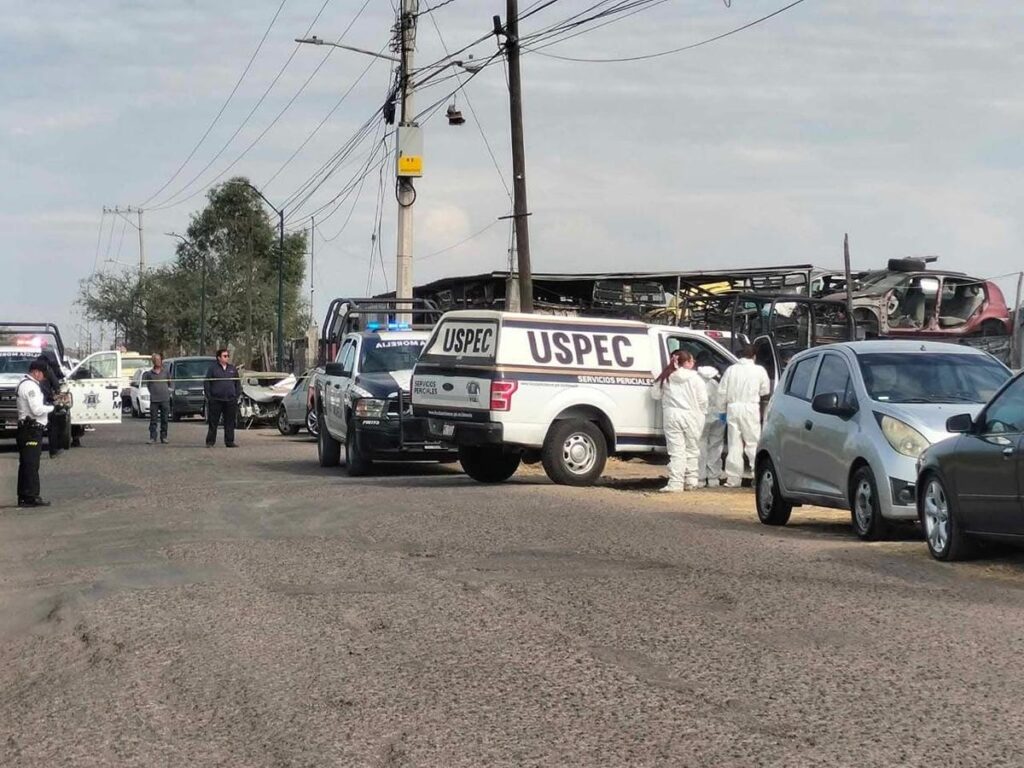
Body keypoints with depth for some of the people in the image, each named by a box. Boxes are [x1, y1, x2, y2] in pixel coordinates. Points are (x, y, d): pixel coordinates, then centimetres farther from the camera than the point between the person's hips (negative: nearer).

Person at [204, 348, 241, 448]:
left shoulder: (233, 369, 12)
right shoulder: (213, 368, 1)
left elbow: (238, 383, 17)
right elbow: (206, 383, 0)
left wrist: (237, 395, 7)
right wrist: (209, 396, -6)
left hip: (230, 400, 3)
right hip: (216, 400, -3)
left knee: (230, 422, 4)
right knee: (213, 422, -1)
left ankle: (229, 441, 10)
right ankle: (210, 442, 4)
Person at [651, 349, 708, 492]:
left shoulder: (666, 377, 4)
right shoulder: (695, 378, -3)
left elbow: (655, 394, 10)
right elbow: (702, 400, -5)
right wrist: (701, 413, 11)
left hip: (671, 416, 1)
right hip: (691, 416, -1)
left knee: (676, 451, -1)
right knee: (692, 450, 12)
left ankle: (675, 483, -10)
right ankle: (691, 481, 15)